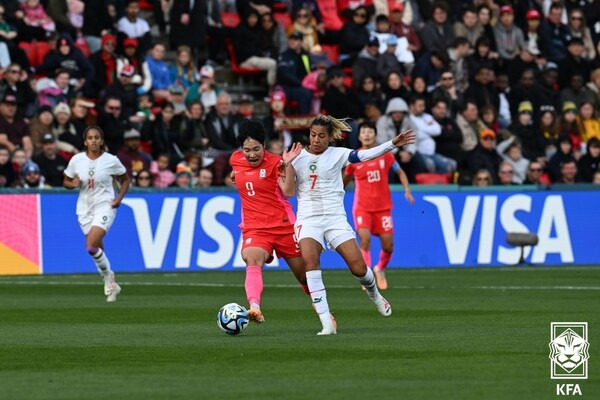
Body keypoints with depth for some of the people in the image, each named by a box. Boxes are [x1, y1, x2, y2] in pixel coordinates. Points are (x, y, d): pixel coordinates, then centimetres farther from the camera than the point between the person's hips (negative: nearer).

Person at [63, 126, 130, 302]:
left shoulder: (111, 160, -7)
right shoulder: (76, 160, -2)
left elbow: (125, 180, 8)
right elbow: (66, 181, 10)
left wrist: (119, 198, -6)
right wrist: (73, 184, -13)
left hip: (105, 206, -4)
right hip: (85, 208, 4)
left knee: (91, 246, -22)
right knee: (97, 250, 7)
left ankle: (107, 275, 1)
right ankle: (111, 285, 25)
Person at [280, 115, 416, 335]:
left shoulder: (337, 154, 2)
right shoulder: (298, 157, 5)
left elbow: (366, 155, -11)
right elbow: (288, 192, 1)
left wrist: (393, 143, -22)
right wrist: (289, 164, -9)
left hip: (335, 218, 0)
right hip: (308, 219, 0)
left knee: (358, 268, -7)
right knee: (310, 260, -27)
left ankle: (374, 294, 32)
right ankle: (326, 323, -27)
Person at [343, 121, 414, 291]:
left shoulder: (385, 155, 0)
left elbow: (400, 172, 13)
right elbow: (345, 179, 13)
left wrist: (407, 190, 0)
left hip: (383, 207, 2)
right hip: (362, 207, -2)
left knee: (388, 246, 1)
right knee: (365, 239, -24)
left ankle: (380, 270, 32)